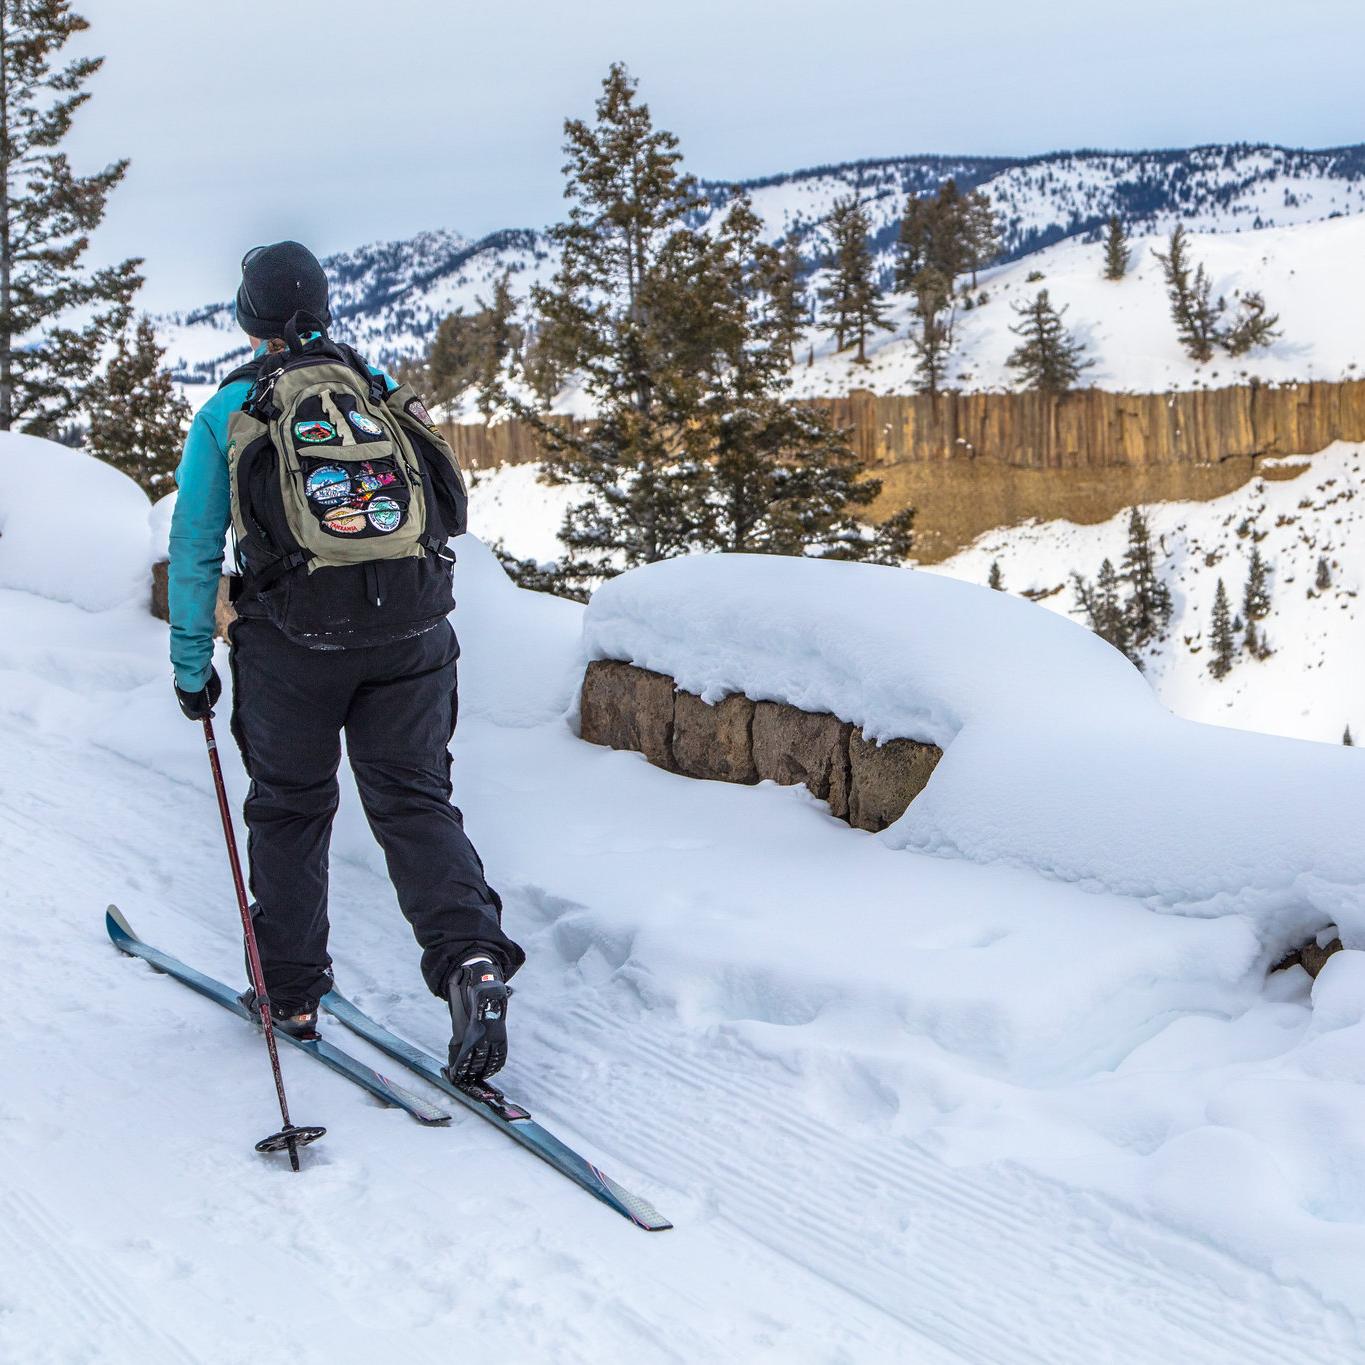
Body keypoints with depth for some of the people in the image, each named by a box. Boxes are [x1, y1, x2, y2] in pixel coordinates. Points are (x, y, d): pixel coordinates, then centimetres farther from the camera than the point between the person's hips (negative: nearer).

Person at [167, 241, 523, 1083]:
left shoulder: (229, 411, 4)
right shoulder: (385, 392, 12)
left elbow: (196, 547, 4)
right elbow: (453, 511, 17)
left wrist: (191, 666, 11)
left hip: (292, 643, -2)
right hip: (412, 639, 2)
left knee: (289, 808, 13)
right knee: (414, 800, 6)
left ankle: (290, 994, 21)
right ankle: (472, 957, -17)